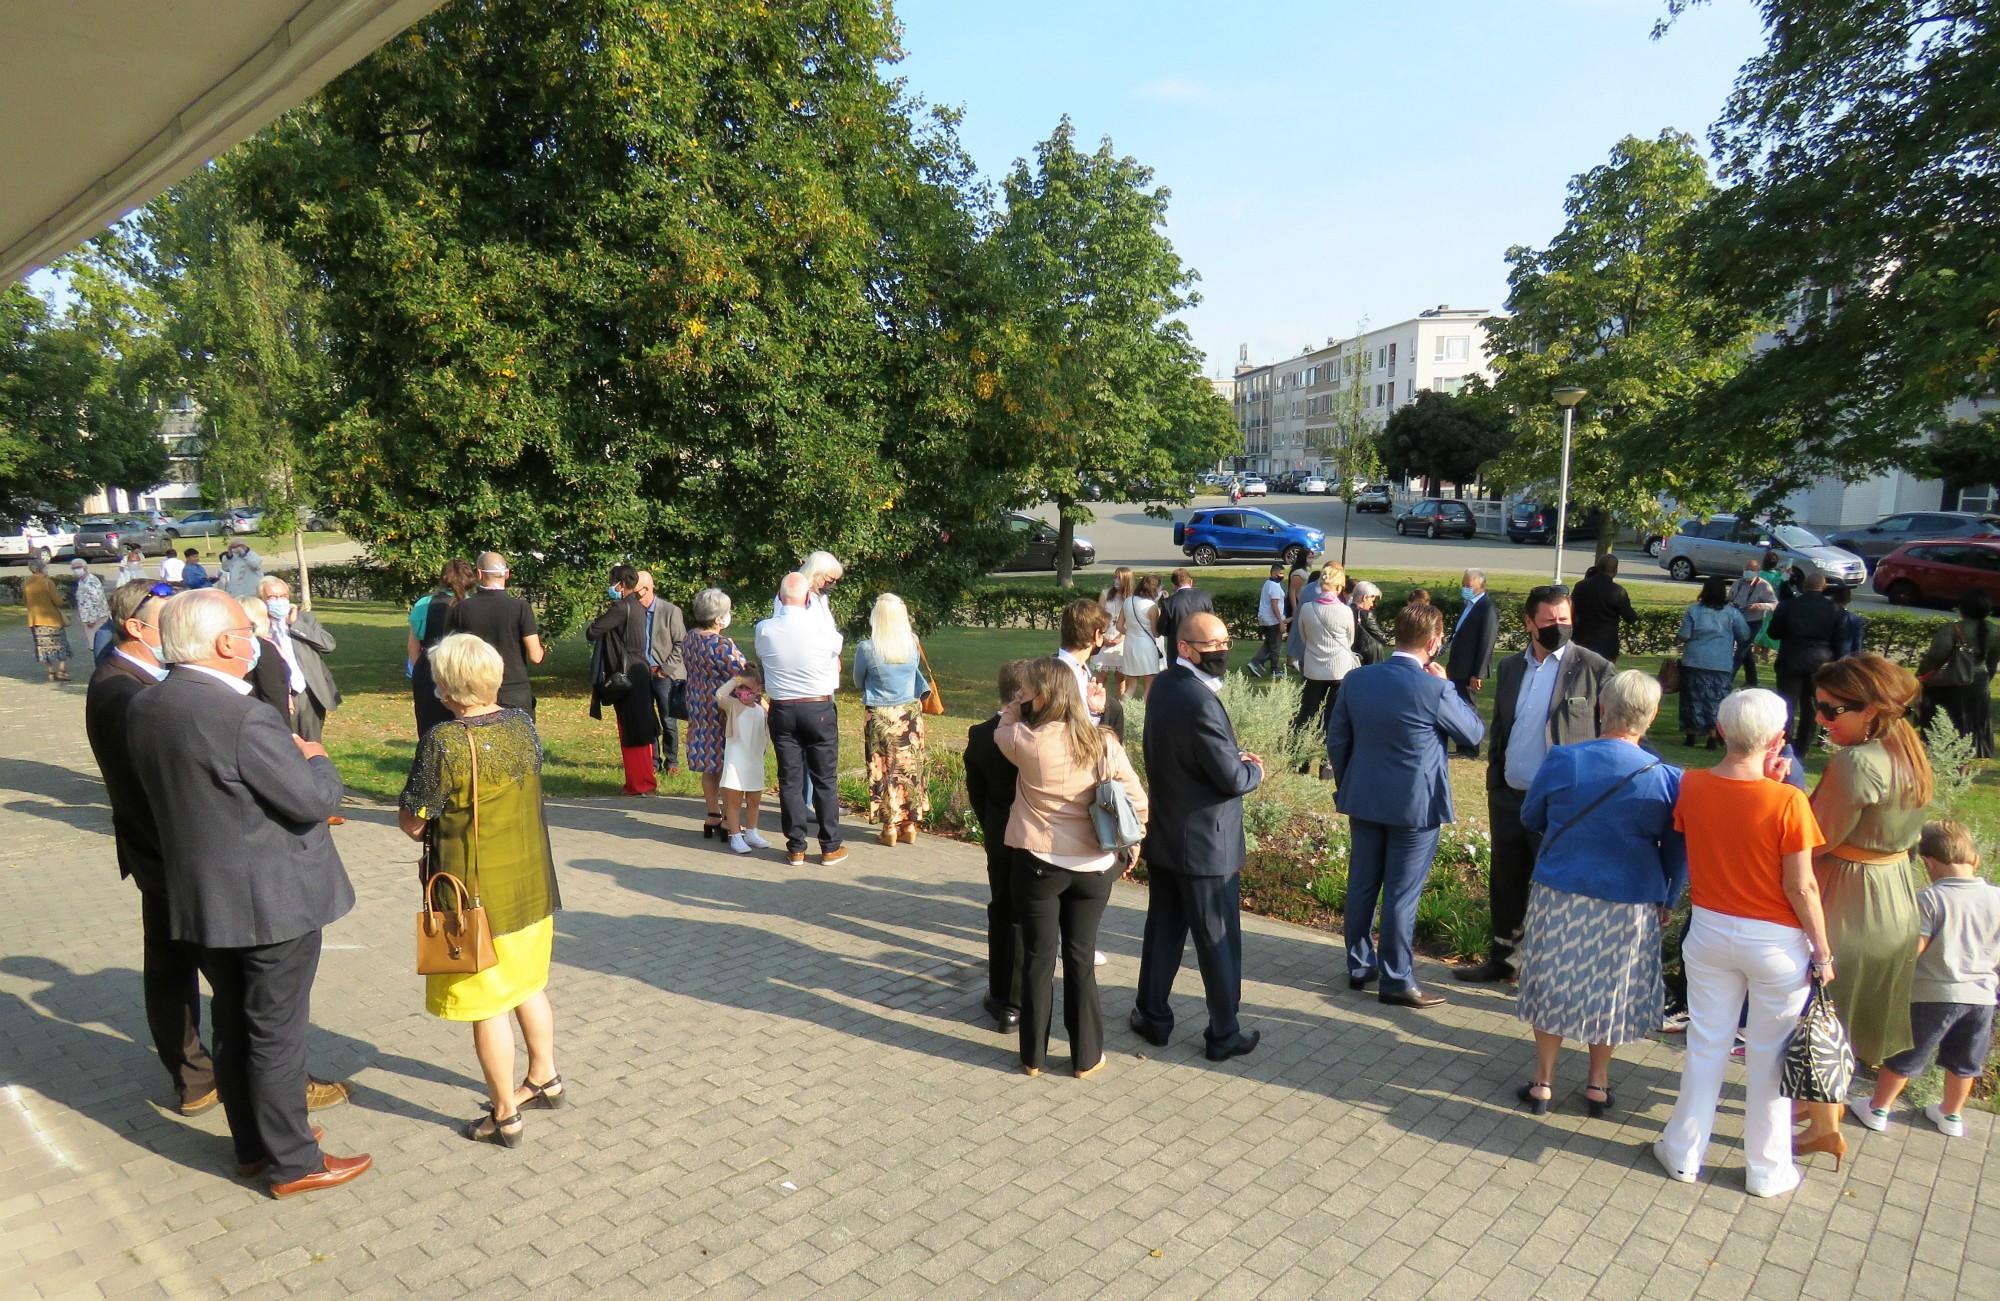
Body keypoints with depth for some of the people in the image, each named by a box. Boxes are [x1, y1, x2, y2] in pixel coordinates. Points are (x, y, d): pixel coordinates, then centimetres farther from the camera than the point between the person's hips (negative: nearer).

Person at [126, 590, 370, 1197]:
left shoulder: (143, 707, 0)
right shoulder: (242, 717, -26)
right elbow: (315, 799, -22)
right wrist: (314, 758, -1)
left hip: (200, 895, 8)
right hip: (271, 900, -8)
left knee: (234, 1024, 20)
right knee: (277, 1032, 5)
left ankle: (251, 1143, 36)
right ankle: (292, 1162, 19)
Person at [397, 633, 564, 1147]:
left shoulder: (444, 743, -21)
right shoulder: (523, 725, -2)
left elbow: (411, 822, -14)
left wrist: (426, 824, 7)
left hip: (477, 897, -6)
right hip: (533, 887, 6)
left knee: (489, 1008, 8)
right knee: (530, 986, 24)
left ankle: (504, 1116, 20)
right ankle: (544, 1078, 39)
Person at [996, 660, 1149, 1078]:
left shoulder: (1026, 740, -14)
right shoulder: (1104, 743, -8)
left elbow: (1002, 730, 10)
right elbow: (1137, 803, -2)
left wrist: (1014, 707, 20)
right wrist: (1126, 846, 11)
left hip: (1037, 863, -2)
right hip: (1093, 867, 2)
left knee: (1038, 959, 11)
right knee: (1081, 959, 14)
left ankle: (1034, 1055, 23)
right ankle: (1086, 1056, 23)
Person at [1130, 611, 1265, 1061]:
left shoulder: (1164, 686, 2)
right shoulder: (1200, 702, -26)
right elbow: (1233, 780, -22)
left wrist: (1236, 756, 3)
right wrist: (1254, 771, 0)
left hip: (1163, 834, 8)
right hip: (1204, 843, -8)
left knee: (1163, 929, 19)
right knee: (1218, 940, 8)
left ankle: (1153, 1018, 31)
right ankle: (1224, 1034, 22)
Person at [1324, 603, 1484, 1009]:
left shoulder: (1356, 679, -3)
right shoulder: (1434, 689, -19)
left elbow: (1337, 740, 4)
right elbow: (1474, 733, -3)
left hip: (1363, 802, 5)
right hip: (1415, 807, -5)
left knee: (1361, 886, 15)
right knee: (1402, 894, 4)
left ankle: (1359, 967, 27)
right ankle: (1396, 981, 15)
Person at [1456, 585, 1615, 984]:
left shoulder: (1592, 668, -7)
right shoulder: (1510, 667, 9)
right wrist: (1494, 784, 12)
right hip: (1509, 798, 5)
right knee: (1505, 884, 16)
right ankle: (1501, 959, 31)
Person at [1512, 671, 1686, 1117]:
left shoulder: (1561, 760, -13)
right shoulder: (1667, 778, -12)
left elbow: (1530, 818, 3)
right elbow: (1676, 851, 0)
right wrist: (1667, 901, 14)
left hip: (1558, 897, 0)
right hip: (1628, 905, 0)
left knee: (1552, 984, 15)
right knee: (1610, 990, 18)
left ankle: (1543, 1082, 23)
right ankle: (1598, 1084, 30)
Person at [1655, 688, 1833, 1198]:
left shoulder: (1691, 785, -9)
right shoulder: (1787, 801, -20)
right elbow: (1801, 887, -15)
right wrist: (1822, 950, -3)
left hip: (1709, 930, 3)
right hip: (1776, 943, -3)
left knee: (1705, 1043, 17)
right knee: (1769, 1055, 13)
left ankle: (1684, 1152, 28)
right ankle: (1768, 1170, 29)